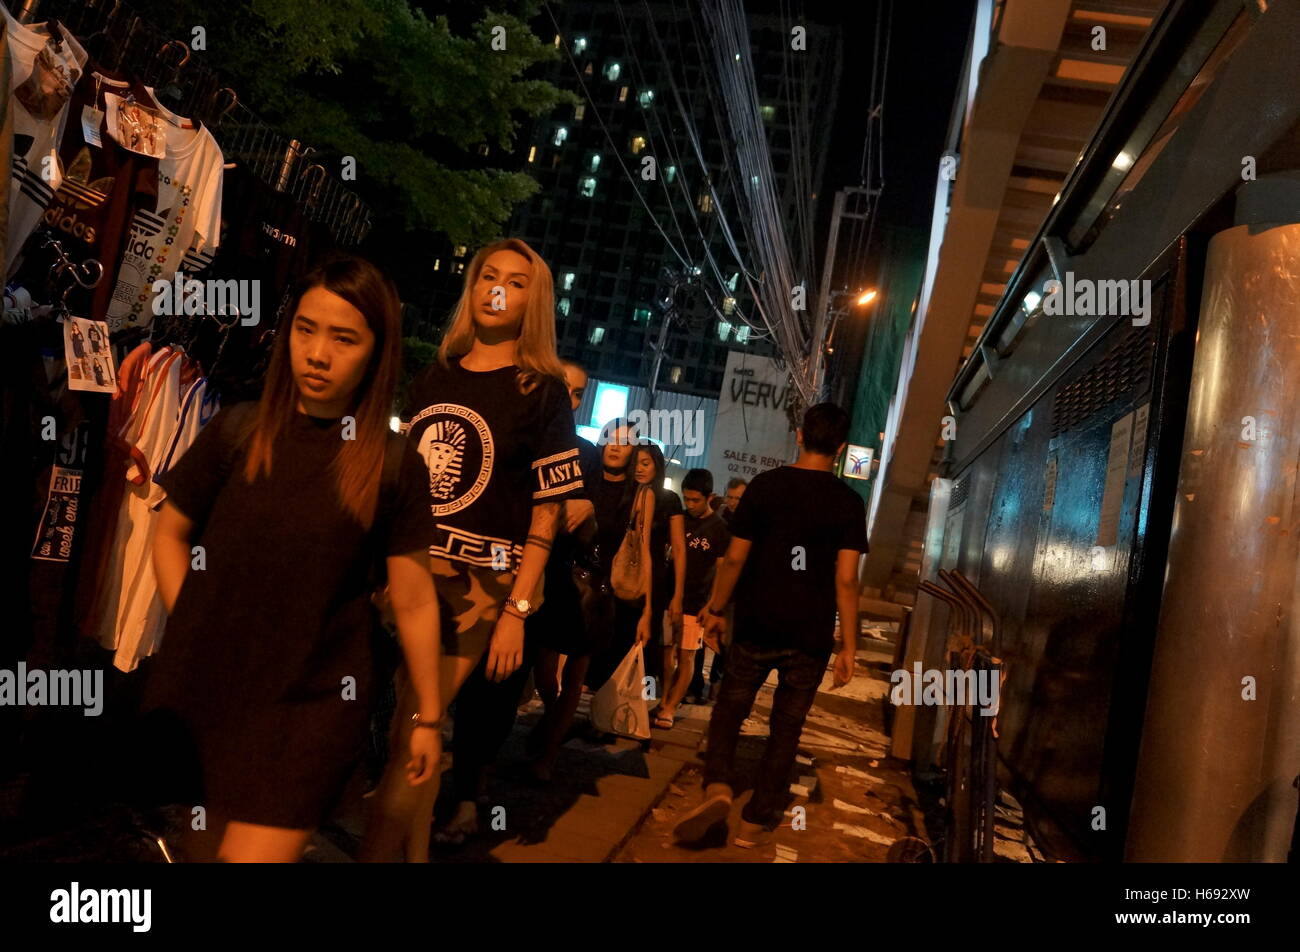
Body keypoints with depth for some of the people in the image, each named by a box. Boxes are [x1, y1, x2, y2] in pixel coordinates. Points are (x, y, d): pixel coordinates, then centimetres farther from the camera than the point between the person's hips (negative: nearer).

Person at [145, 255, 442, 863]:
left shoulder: (394, 464, -6)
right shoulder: (237, 432, -1)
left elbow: (414, 601, -3)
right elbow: (170, 533, 10)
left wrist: (427, 716, 3)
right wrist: (192, 633, 1)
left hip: (316, 702, -2)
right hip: (205, 691, 3)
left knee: (255, 851, -6)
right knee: (211, 841, 16)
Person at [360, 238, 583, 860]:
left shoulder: (542, 390, -2)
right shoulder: (433, 376, 13)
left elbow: (546, 513, -6)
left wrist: (516, 610, -13)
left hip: (478, 583, -4)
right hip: (409, 574, 4)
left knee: (410, 737, -8)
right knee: (417, 732, 11)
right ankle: (415, 852, 28)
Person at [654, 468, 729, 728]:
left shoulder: (719, 529, -4)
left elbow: (722, 571, -4)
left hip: (696, 604, -4)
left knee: (686, 657, -2)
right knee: (668, 652, 4)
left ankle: (669, 709, 2)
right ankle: (664, 703, 11)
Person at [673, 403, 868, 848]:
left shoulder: (764, 485, -3)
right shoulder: (849, 503, -5)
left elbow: (734, 558, -2)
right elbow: (845, 580, -9)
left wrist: (716, 609, 10)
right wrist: (849, 646, -2)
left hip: (757, 626, 0)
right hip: (811, 636, 0)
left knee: (730, 708, 16)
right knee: (786, 727, 12)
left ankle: (718, 786, -7)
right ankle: (755, 822, 16)